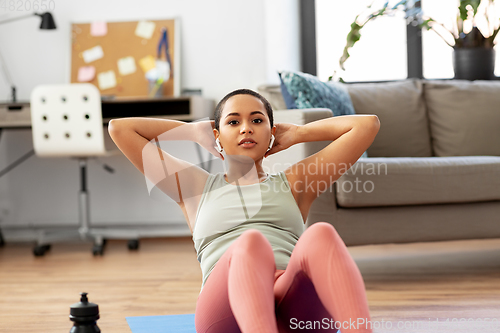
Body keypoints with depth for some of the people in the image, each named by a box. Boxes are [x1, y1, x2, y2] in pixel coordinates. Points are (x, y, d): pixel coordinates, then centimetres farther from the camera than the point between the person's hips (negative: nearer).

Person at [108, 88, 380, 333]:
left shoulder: (293, 183, 31)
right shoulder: (198, 187, 31)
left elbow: (367, 124, 29)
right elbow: (119, 129, 31)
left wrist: (297, 133, 36)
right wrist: (196, 131, 37)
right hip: (227, 311, -1)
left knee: (320, 235, -33)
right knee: (250, 243, -35)